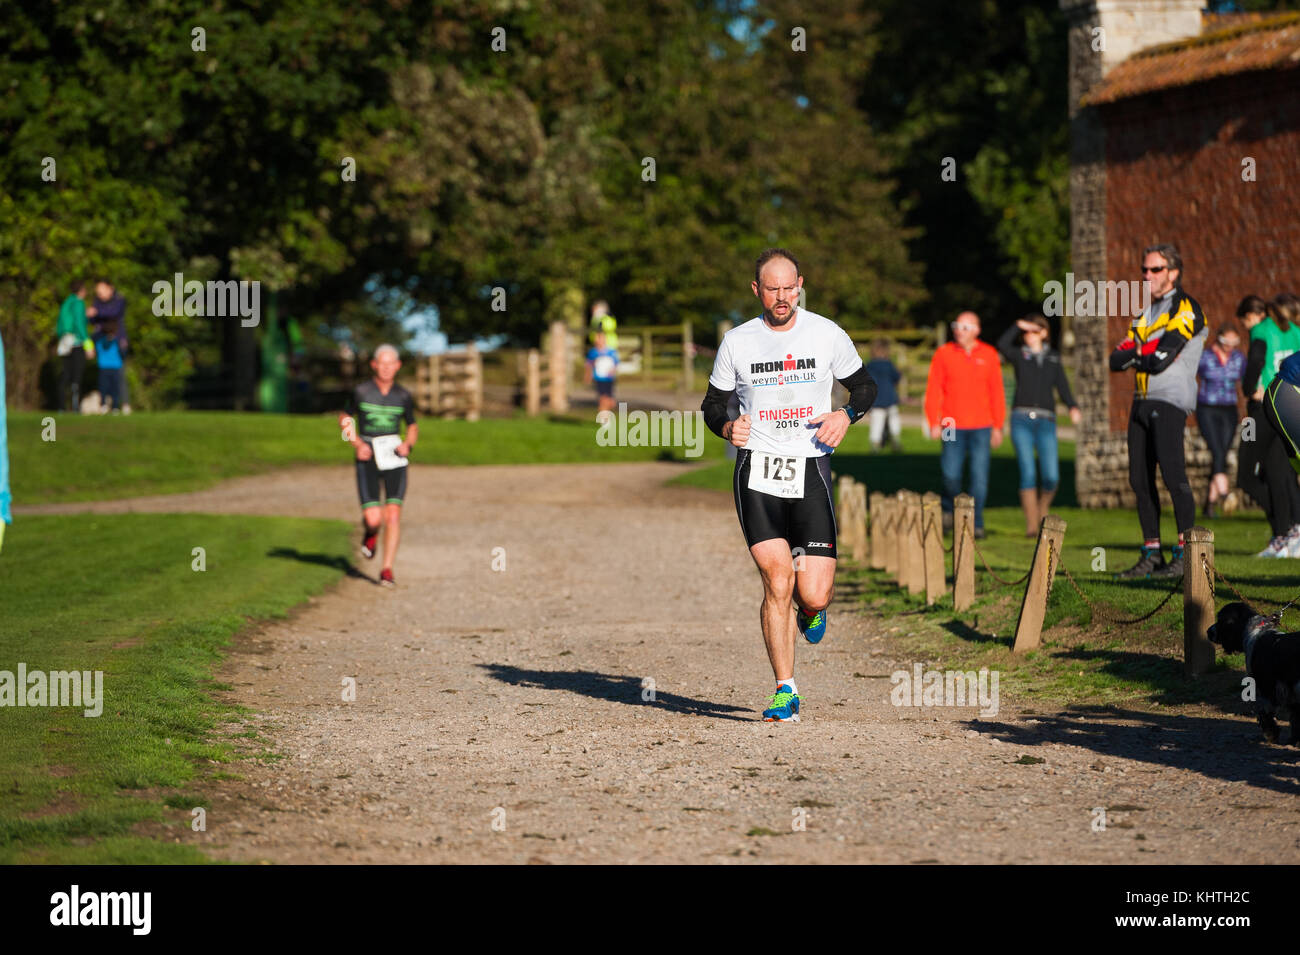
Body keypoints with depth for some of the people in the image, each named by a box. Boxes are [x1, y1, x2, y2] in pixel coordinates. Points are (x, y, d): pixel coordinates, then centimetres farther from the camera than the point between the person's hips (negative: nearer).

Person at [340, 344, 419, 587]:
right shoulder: (361, 392, -2)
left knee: (393, 515, -11)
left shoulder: (403, 397, 3)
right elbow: (345, 418, 12)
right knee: (373, 518, -10)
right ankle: (370, 532, 29)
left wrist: (408, 444, -4)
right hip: (368, 459, -1)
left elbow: (413, 427, 17)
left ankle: (387, 571, -3)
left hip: (394, 459, 1)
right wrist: (356, 443, -3)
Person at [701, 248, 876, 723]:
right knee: (776, 584, -12)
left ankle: (810, 607, 32)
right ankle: (785, 692, -1)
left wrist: (846, 416, -6)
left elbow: (864, 386, 15)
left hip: (810, 470, 0)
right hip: (756, 473, 0)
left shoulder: (827, 335, 2)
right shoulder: (737, 342, 4)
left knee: (813, 596, -7)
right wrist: (727, 426, -8)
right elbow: (713, 403, 15)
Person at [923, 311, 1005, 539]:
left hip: (981, 426, 1)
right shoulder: (943, 354, 2)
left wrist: (998, 426, 4)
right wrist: (934, 423, -5)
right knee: (950, 473, -5)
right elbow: (933, 390, 1)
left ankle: (976, 523, 5)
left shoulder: (988, 355, 4)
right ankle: (948, 509, 23)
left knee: (980, 475, -3)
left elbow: (997, 392, 7)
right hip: (953, 426, 0)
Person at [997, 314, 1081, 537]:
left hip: (1046, 420, 1)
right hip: (1021, 420, -1)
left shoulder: (1054, 357, 17)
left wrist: (1072, 407, -8)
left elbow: (1062, 385, 8)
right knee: (1028, 472, -12)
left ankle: (1042, 507, 22)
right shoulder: (1019, 354, 12)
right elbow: (1002, 345, -10)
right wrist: (1018, 326, -9)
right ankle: (1031, 525, -8)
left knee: (1051, 477, -9)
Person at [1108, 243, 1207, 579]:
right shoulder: (1144, 312, 21)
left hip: (1170, 402, -8)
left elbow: (1161, 359, -15)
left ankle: (1185, 554, -14)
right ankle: (1152, 555, 11)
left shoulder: (1185, 308, -6)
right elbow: (1117, 360, 15)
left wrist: (1135, 354, 4)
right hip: (1142, 401, 8)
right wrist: (1141, 352, -3)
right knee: (1140, 479, 6)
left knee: (1173, 473, -15)